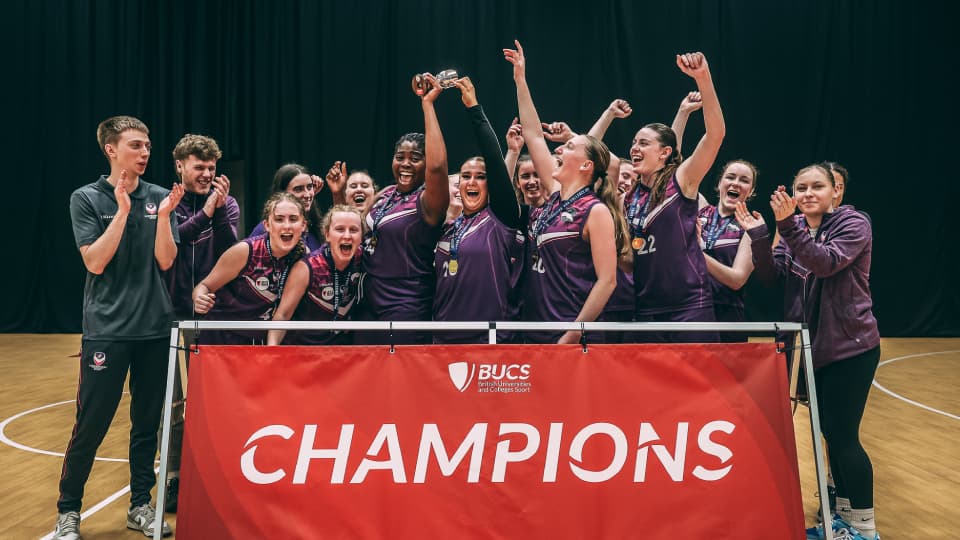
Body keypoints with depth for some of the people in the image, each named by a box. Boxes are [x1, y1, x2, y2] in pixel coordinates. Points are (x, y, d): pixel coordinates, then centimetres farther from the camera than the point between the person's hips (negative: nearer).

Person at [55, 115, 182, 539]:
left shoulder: (160, 197, 5)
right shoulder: (86, 198, -2)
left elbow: (165, 261, -1)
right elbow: (95, 262, -11)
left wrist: (164, 215, -15)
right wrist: (122, 211, -17)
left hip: (155, 327, 3)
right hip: (107, 329, -3)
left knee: (147, 421, 9)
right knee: (90, 425, -1)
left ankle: (140, 504, 22)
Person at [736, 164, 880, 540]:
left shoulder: (853, 223, -9)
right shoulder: (794, 228, 8)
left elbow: (827, 263, -25)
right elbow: (771, 276, 0)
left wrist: (788, 226, -34)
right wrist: (757, 235, -13)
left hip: (849, 346, -6)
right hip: (811, 345, 6)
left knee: (843, 435, -7)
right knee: (829, 431, 12)